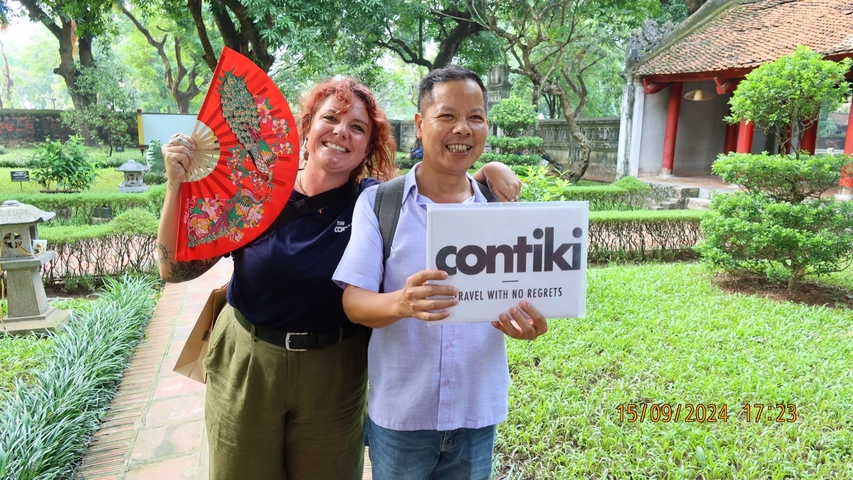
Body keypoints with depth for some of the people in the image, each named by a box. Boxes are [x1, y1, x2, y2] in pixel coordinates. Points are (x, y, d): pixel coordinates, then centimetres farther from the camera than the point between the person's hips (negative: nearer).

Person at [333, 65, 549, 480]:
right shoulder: (377, 202, -8)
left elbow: (522, 299, 1)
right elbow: (353, 302, -12)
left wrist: (529, 323, -22)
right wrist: (400, 304, -33)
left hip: (478, 413, 3)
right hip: (399, 413, -2)